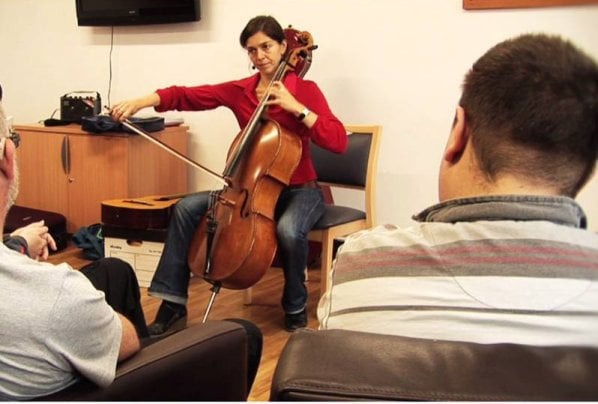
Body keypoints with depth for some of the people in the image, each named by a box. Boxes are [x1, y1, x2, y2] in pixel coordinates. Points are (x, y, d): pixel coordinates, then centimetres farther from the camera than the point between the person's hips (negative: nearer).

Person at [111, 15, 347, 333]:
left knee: (289, 230, -37)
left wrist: (297, 108, -26)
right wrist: (139, 102, -18)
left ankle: (295, 306, -7)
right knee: (187, 208, -12)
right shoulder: (239, 91, 3)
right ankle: (173, 306, -7)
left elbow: (338, 142, -19)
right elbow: (187, 95, -5)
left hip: (299, 190, -4)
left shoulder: (305, 90, -8)